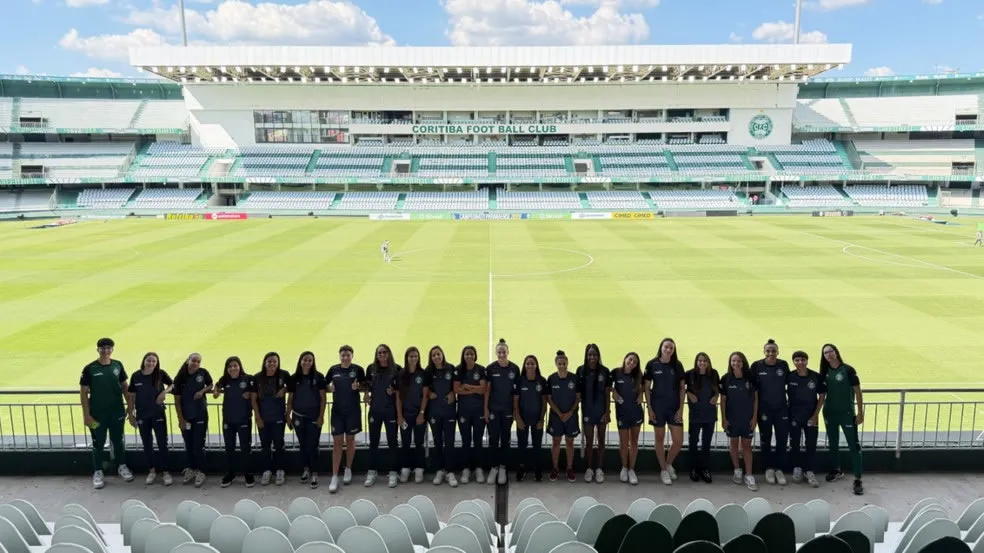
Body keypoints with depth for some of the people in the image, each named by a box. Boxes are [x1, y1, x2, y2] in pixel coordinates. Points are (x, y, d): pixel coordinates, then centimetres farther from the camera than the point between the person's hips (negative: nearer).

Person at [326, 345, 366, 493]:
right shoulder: (333, 369, 2)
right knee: (337, 442, 0)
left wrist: (358, 387, -18)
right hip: (337, 410, 1)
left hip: (353, 410, -1)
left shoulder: (358, 369, -4)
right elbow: (326, 386, 10)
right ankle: (334, 477, 3)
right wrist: (330, 387, -12)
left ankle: (348, 470, 29)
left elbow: (365, 386, 2)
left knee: (350, 440, 11)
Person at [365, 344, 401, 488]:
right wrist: (366, 396, -4)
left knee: (392, 441, 5)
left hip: (391, 411, -2)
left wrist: (400, 414, -10)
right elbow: (366, 386, 13)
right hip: (375, 410, 2)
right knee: (373, 442, 10)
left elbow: (399, 392, -5)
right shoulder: (371, 368, 0)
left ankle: (393, 472, 15)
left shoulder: (396, 369, -6)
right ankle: (372, 472, 21)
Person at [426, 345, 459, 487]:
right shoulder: (429, 371, 1)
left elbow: (456, 387, 3)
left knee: (449, 441, -1)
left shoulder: (451, 369, -3)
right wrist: (430, 393, -10)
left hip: (449, 410, -2)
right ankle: (439, 470, 18)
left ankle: (450, 472, 4)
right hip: (434, 410, 2)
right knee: (437, 441, 9)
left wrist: (452, 394, -11)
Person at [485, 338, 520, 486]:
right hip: (493, 409, -1)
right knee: (493, 438, 2)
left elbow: (516, 390, 3)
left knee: (505, 438, 9)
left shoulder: (515, 368, -2)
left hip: (508, 409, 1)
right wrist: (485, 408, -3)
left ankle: (503, 468, 19)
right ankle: (494, 467, 14)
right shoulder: (490, 368, -5)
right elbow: (487, 389, -1)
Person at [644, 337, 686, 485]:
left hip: (674, 407, 2)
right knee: (660, 438, 8)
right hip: (658, 406, -2)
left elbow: (682, 388, 3)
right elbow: (647, 388, -1)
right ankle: (663, 470, 22)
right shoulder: (652, 364, -5)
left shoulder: (677, 365, 0)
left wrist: (681, 408, -3)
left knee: (678, 441, 1)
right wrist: (650, 408, -6)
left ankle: (669, 464, 27)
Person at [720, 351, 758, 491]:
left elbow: (755, 398, -1)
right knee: (733, 444, 11)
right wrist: (723, 418, -4)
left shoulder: (750, 377, -7)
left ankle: (749, 475, 8)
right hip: (732, 417, 1)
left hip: (747, 417, -1)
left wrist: (755, 417, -4)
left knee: (747, 445, 4)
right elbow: (723, 400, -2)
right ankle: (737, 471, 26)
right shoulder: (726, 378, -6)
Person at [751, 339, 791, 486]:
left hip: (782, 408, 2)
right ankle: (769, 468, 23)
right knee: (765, 440, 9)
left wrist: (790, 401, 8)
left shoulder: (783, 364, -3)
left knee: (782, 439, 4)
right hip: (764, 409, -1)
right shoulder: (757, 366, -9)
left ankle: (779, 469, 18)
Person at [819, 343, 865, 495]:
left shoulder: (848, 370, -10)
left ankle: (858, 479, -1)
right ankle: (836, 470, 32)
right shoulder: (825, 372, 3)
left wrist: (860, 412, -9)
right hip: (830, 413, 5)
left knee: (853, 445, -4)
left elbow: (857, 391, -7)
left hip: (847, 412, -5)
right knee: (833, 443, 15)